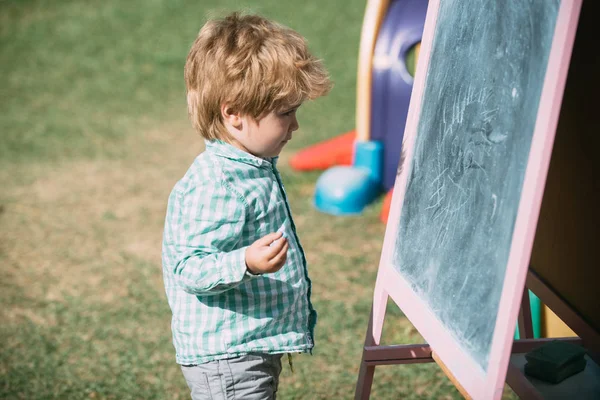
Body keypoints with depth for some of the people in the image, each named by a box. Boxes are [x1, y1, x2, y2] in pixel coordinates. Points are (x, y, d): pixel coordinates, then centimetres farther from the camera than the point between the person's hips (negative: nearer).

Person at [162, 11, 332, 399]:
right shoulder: (214, 186, -23)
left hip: (257, 348, 10)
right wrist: (246, 263, -41)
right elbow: (190, 268, -27)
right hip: (226, 357, -10)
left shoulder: (256, 169, 11)